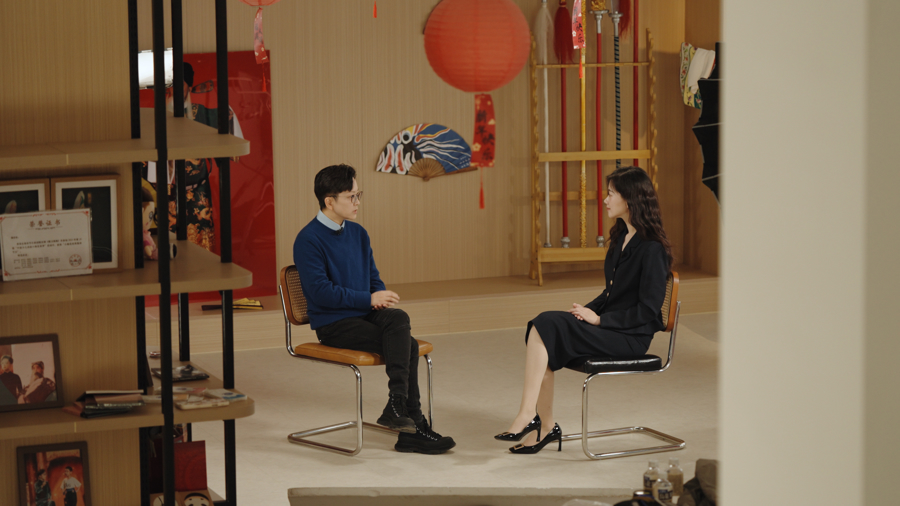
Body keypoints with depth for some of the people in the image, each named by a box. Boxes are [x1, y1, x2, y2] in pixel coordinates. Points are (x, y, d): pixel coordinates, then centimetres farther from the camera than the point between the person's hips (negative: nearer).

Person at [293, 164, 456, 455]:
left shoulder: (358, 234, 15)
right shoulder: (309, 240, -9)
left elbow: (373, 277, 20)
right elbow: (321, 291, -17)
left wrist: (381, 297, -4)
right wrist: (369, 299, -19)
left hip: (364, 314, 7)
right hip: (332, 324, -6)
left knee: (398, 319, -27)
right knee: (406, 345, -24)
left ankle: (397, 406, -25)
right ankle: (413, 426, -22)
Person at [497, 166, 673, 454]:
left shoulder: (651, 249, -14)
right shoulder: (621, 238, 16)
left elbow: (648, 310, -17)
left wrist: (599, 319, -16)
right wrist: (588, 311, 3)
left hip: (631, 337, -9)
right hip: (608, 326, 9)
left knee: (546, 326, -23)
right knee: (541, 326, -13)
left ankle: (528, 415, -23)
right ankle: (545, 425, -15)